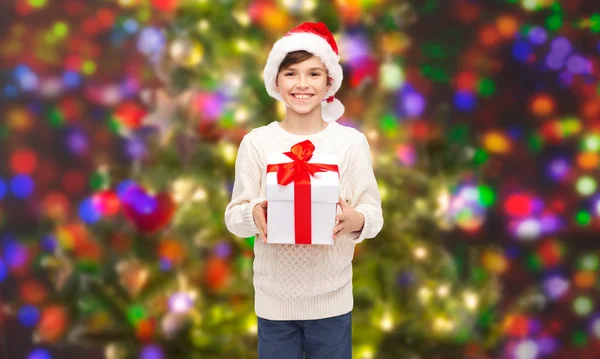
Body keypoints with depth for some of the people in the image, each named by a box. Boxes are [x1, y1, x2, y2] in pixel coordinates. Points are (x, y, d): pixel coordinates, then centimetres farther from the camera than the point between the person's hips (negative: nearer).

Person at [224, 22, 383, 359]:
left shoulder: (352, 141, -4)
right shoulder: (256, 142, -3)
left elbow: (374, 213, -2)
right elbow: (233, 215, -1)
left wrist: (356, 221, -24)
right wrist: (254, 215, -23)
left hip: (332, 299, 0)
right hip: (274, 298, 0)